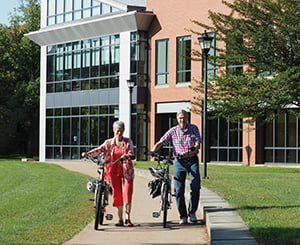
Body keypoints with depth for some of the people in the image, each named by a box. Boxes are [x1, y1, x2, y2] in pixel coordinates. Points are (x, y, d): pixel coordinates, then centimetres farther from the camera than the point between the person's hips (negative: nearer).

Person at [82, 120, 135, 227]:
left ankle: (128, 218, 0)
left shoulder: (128, 142, 1)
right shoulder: (108, 143, 4)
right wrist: (88, 153, -25)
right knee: (117, 194, 2)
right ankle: (120, 219, 10)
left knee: (127, 194, -8)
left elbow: (131, 153, -11)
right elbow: (99, 149, -8)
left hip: (127, 171, -1)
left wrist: (126, 156, -34)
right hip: (114, 171, 1)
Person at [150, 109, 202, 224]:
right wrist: (153, 151, -18)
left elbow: (197, 145, -3)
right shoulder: (173, 131, 5)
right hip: (179, 162, 1)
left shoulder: (194, 128, 5)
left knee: (195, 186, -14)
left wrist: (189, 153, -22)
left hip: (192, 160, 0)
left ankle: (192, 212, 5)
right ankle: (183, 216, 5)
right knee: (179, 189, -5)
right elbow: (161, 142, 0)